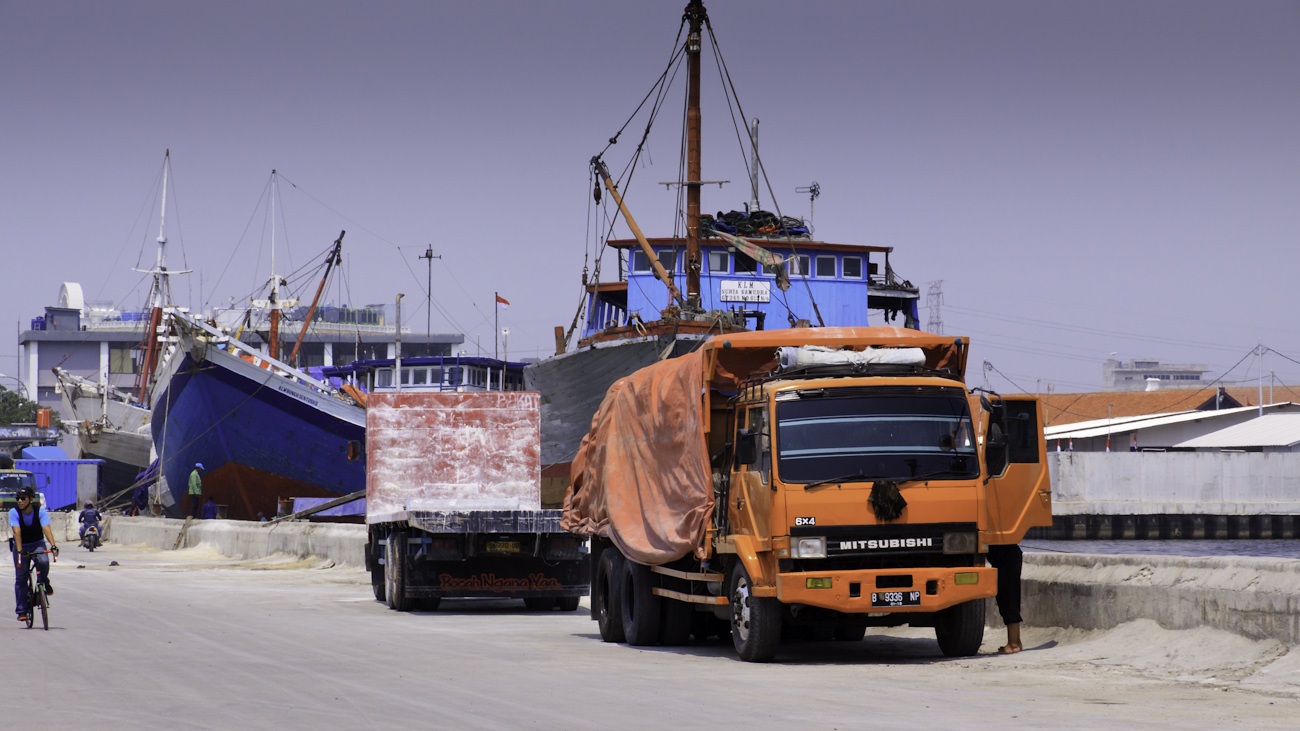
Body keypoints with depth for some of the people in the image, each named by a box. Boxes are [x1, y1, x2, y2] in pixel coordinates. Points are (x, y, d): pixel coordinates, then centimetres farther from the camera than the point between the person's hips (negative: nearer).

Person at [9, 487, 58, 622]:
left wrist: (53, 546, -42)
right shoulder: (14, 512, -15)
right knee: (20, 578, -6)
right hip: (21, 546, 0)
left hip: (37, 544, 0)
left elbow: (46, 529, -26)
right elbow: (17, 532, -26)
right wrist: (19, 550, -38)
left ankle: (44, 583, -3)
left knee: (43, 561, -33)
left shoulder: (40, 511, -14)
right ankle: (22, 610, 2)